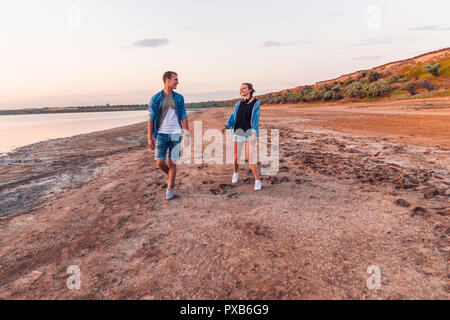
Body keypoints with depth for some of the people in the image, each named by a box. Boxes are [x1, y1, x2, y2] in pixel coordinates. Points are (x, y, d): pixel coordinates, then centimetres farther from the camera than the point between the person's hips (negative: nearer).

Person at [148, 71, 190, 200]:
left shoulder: (179, 98, 7)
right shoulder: (155, 99, 1)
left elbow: (183, 117, 7)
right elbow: (151, 119, 2)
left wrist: (187, 134, 0)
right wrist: (150, 138, 0)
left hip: (176, 134, 1)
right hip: (161, 134, 0)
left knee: (172, 163, 1)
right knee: (160, 162, -3)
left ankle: (169, 188, 16)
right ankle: (171, 176, 28)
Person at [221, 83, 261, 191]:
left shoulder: (256, 103, -2)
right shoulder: (238, 104, 10)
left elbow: (256, 120, -11)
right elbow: (233, 117, 3)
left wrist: (254, 133, -25)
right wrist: (226, 126, -15)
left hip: (250, 133, -4)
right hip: (238, 132, 4)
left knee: (251, 158, -10)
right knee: (236, 156, 8)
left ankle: (257, 181, 2)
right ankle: (235, 173, 36)